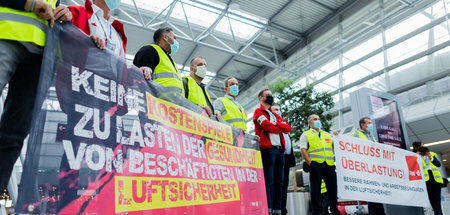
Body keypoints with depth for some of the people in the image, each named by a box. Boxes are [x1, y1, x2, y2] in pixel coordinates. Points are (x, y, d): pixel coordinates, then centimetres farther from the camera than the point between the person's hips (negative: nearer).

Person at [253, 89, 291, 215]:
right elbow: (267, 126, -11)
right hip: (268, 149, -7)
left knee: (279, 181, 5)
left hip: (280, 150, 7)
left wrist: (275, 123, -3)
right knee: (268, 181, -9)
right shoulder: (259, 112, 7)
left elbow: (288, 128, 12)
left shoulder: (276, 115, 28)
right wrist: (280, 128, 5)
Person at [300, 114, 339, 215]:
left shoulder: (327, 134, 25)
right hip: (315, 164, -4)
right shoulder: (306, 135, 10)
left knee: (332, 188, 6)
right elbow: (303, 150, -1)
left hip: (329, 165, 4)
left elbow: (334, 147, 23)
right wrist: (310, 163, -10)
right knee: (315, 189, -2)